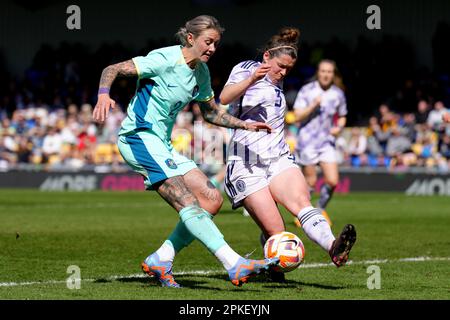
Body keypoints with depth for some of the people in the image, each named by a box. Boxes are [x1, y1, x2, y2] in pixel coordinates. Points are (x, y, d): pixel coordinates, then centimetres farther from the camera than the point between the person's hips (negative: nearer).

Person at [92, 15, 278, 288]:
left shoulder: (201, 72, 10)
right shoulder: (164, 59, -13)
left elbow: (212, 113, 23)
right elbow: (113, 69, -16)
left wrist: (245, 125, 9)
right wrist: (104, 95, -36)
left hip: (162, 144, 9)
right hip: (139, 137, -9)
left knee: (212, 200, -1)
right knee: (189, 203, -22)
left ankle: (160, 261, 2)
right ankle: (236, 265, -33)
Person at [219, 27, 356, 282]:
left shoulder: (277, 83, 21)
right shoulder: (246, 68, 2)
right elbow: (225, 98, -18)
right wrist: (251, 79, -33)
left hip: (279, 158, 5)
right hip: (246, 164, -5)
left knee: (301, 201, -26)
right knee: (275, 232, -15)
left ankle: (333, 247, -51)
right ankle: (274, 268, 15)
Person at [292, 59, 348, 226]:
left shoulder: (338, 94, 4)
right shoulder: (307, 90, -6)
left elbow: (342, 117, 18)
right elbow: (298, 115, -10)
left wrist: (339, 127, -3)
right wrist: (314, 105, -23)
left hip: (327, 142, 3)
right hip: (307, 141, -3)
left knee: (332, 181, -7)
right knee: (310, 181, 0)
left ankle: (321, 209, 19)